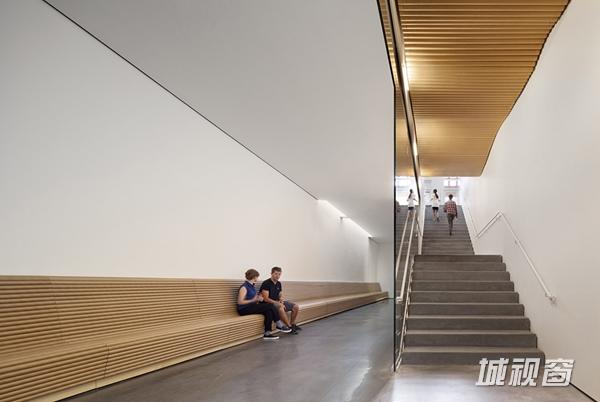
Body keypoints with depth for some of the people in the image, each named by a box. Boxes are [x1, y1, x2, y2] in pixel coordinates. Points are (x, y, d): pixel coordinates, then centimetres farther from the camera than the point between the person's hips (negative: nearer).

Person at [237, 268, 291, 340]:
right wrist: (253, 300, -22)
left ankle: (267, 333, -21)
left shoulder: (252, 286, 15)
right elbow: (240, 302, -19)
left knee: (269, 311, -19)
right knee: (270, 306, -21)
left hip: (251, 307, 9)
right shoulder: (244, 287, -12)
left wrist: (258, 298, -4)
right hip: (244, 309, -9)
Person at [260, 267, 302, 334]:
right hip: (269, 303, -8)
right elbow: (266, 299, -20)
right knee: (281, 308, -38)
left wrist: (281, 300, -9)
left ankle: (292, 324, 9)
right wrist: (278, 303, -24)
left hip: (277, 302, 8)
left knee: (296, 307, -3)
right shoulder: (266, 283, -15)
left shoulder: (279, 284, 9)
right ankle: (289, 327, -25)